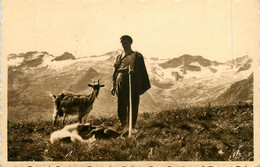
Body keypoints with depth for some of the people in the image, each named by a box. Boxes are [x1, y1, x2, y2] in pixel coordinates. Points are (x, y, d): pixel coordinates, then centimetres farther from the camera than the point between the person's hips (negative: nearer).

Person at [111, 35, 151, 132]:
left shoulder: (137, 56, 5)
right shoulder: (119, 57, 17)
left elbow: (140, 71, -1)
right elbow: (116, 71, 18)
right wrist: (114, 86, 13)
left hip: (132, 83, -3)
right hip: (121, 82, 4)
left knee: (133, 105, -4)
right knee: (121, 105, 1)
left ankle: (132, 126, 2)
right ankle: (123, 125, 10)